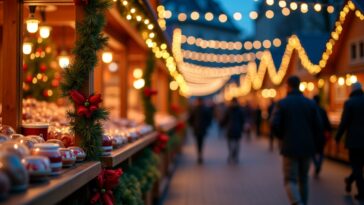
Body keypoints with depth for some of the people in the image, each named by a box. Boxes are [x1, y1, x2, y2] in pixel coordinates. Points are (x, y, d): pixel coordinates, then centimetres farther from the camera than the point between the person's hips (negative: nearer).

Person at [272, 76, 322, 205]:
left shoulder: (282, 103, -6)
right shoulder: (310, 103, 3)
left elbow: (275, 125, -13)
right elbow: (318, 126, 0)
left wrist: (282, 137, 6)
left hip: (290, 147, -3)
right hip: (307, 147, 3)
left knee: (290, 181, -1)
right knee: (303, 180, 16)